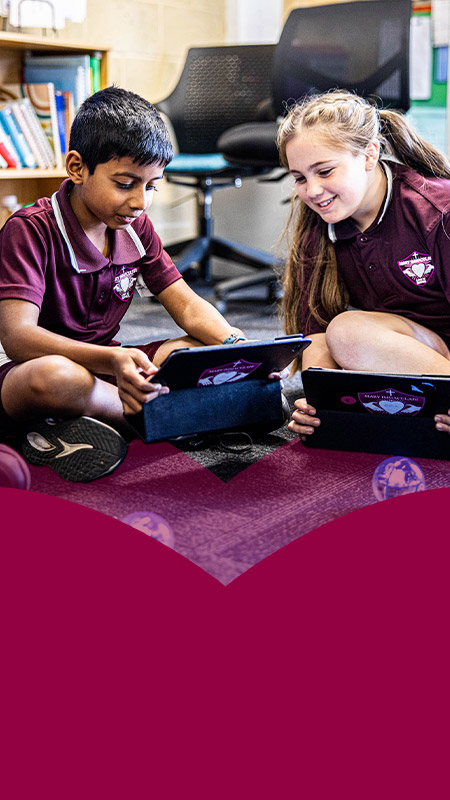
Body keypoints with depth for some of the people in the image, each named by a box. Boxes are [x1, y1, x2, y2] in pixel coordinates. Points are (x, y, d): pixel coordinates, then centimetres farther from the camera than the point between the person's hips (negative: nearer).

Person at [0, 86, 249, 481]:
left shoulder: (136, 227, 4)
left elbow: (188, 305, 5)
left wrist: (235, 344, -19)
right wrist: (112, 360, -45)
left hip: (100, 367, 7)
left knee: (203, 351, -10)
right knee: (54, 377, -41)